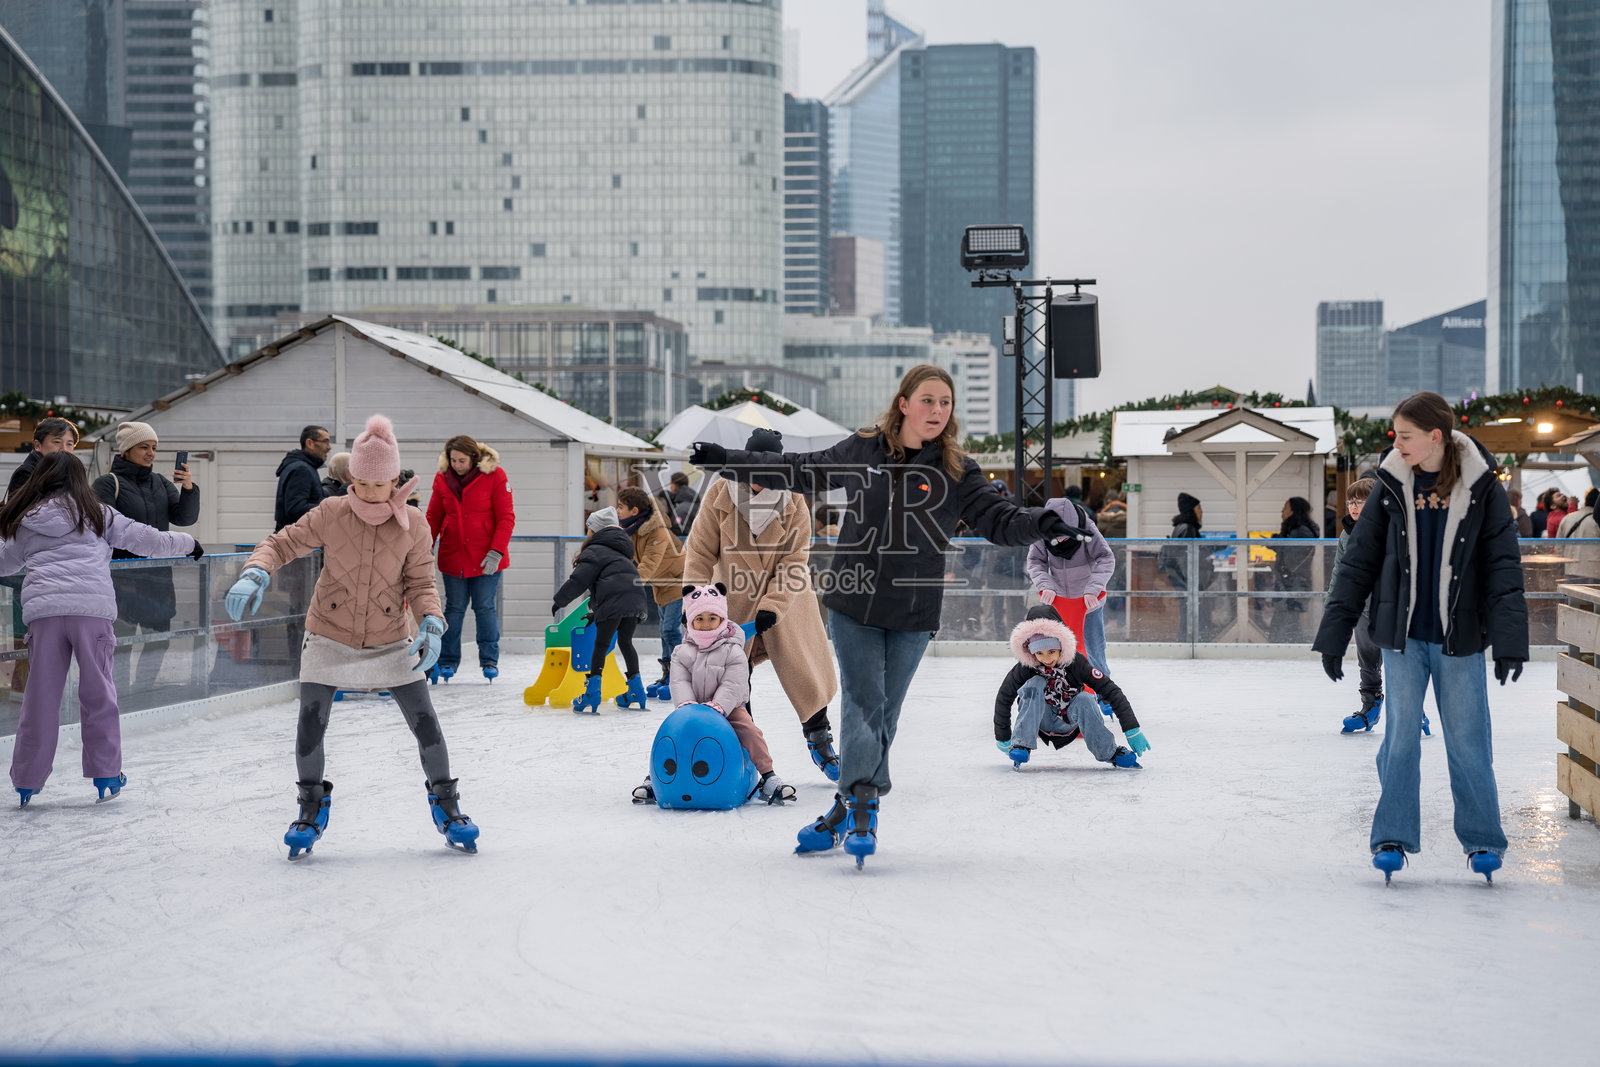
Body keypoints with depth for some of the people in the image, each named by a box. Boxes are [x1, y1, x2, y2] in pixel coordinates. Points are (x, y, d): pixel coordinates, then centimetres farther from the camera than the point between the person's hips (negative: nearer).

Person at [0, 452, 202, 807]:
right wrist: (187, 543, 32)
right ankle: (105, 773, 11)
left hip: (43, 609, 1)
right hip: (91, 608, -1)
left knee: (40, 696, 6)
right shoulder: (96, 514, 13)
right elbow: (143, 538, 17)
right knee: (97, 691, 8)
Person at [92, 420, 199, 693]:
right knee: (123, 638, -6)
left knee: (159, 637, 11)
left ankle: (144, 691, 24)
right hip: (123, 576, -6)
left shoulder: (161, 483, 13)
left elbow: (184, 518, 5)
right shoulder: (108, 483, -5)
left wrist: (188, 489, -12)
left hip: (159, 578, 6)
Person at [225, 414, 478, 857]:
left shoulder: (414, 526, -10)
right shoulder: (331, 514, -12)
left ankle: (445, 805, 18)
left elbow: (421, 584, -5)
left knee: (425, 723, -3)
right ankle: (312, 809, 18)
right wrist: (254, 576, -25)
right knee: (310, 725, -6)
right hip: (329, 638, 0)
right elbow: (280, 544, -6)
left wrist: (431, 625, -22)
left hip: (391, 641, 0)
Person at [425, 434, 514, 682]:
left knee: (485, 607, 1)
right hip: (452, 557, 3)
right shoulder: (442, 478, 2)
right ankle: (447, 662, 14)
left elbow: (506, 518, -7)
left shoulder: (494, 476, -7)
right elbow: (433, 518, 8)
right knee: (454, 609, 6)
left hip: (486, 558, -2)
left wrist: (496, 552, -15)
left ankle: (489, 660, 12)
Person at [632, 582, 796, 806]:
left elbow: (733, 685, -16)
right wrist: (686, 704, -25)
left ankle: (767, 777, -16)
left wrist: (717, 707, -30)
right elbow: (679, 682, -6)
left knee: (749, 729, -23)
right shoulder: (682, 653, 3)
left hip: (728, 708, -2)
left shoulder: (733, 651, -7)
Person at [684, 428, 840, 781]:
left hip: (784, 598, 0)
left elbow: (794, 561, -14)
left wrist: (772, 607, -24)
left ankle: (820, 741, 21)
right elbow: (700, 552, -10)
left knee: (805, 671, 3)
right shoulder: (720, 495, -14)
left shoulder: (794, 503, -14)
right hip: (734, 598, 0)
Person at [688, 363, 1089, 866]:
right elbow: (801, 471, 12)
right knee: (863, 702, -7)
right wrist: (727, 460, 12)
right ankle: (862, 807, -6)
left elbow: (998, 519, -6)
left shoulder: (957, 470, -2)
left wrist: (1045, 523, -26)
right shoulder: (862, 451, 0)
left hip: (913, 616, 0)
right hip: (853, 603, 0)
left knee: (884, 712, 5)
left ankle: (848, 808, 15)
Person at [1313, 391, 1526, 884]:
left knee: (1468, 739, 3)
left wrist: (1509, 639, -14)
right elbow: (1359, 562, 3)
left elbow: (1503, 567, -6)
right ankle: (1392, 838, 13)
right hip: (1403, 634, 2)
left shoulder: (1481, 488, -5)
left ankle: (1482, 839, 16)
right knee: (1401, 736, 3)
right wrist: (1334, 633, 0)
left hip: (1459, 636, -1)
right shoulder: (1391, 488, 0)